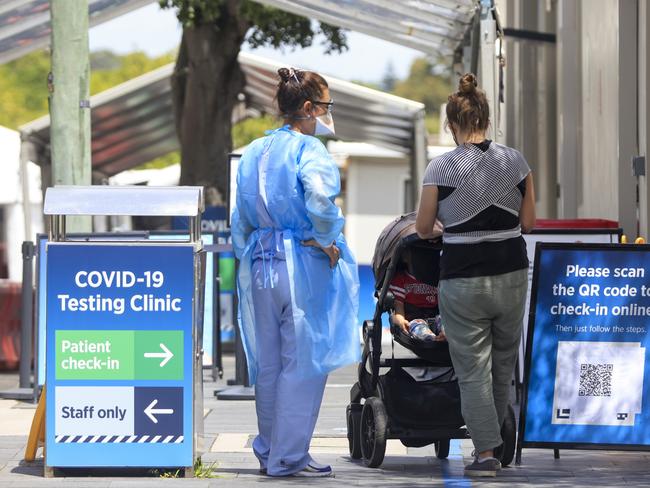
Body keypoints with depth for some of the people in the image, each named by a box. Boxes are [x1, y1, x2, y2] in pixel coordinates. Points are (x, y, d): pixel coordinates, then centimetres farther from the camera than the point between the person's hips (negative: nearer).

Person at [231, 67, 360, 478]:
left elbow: (240, 220, 15)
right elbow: (319, 197, -31)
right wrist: (328, 240, -16)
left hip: (260, 264, 7)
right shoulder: (308, 149, -11)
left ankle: (268, 451, 21)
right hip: (303, 264, -7)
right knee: (303, 362, -1)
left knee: (268, 363, 14)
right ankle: (289, 456, 1)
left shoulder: (255, 152, 12)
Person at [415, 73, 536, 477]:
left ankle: (486, 452, -2)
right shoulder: (516, 161, -1)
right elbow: (529, 222, 5)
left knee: (473, 368, 3)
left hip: (463, 279, -3)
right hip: (511, 275, 3)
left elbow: (423, 229, 0)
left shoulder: (440, 169, -10)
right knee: (504, 361, 20)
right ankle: (495, 435, 32)